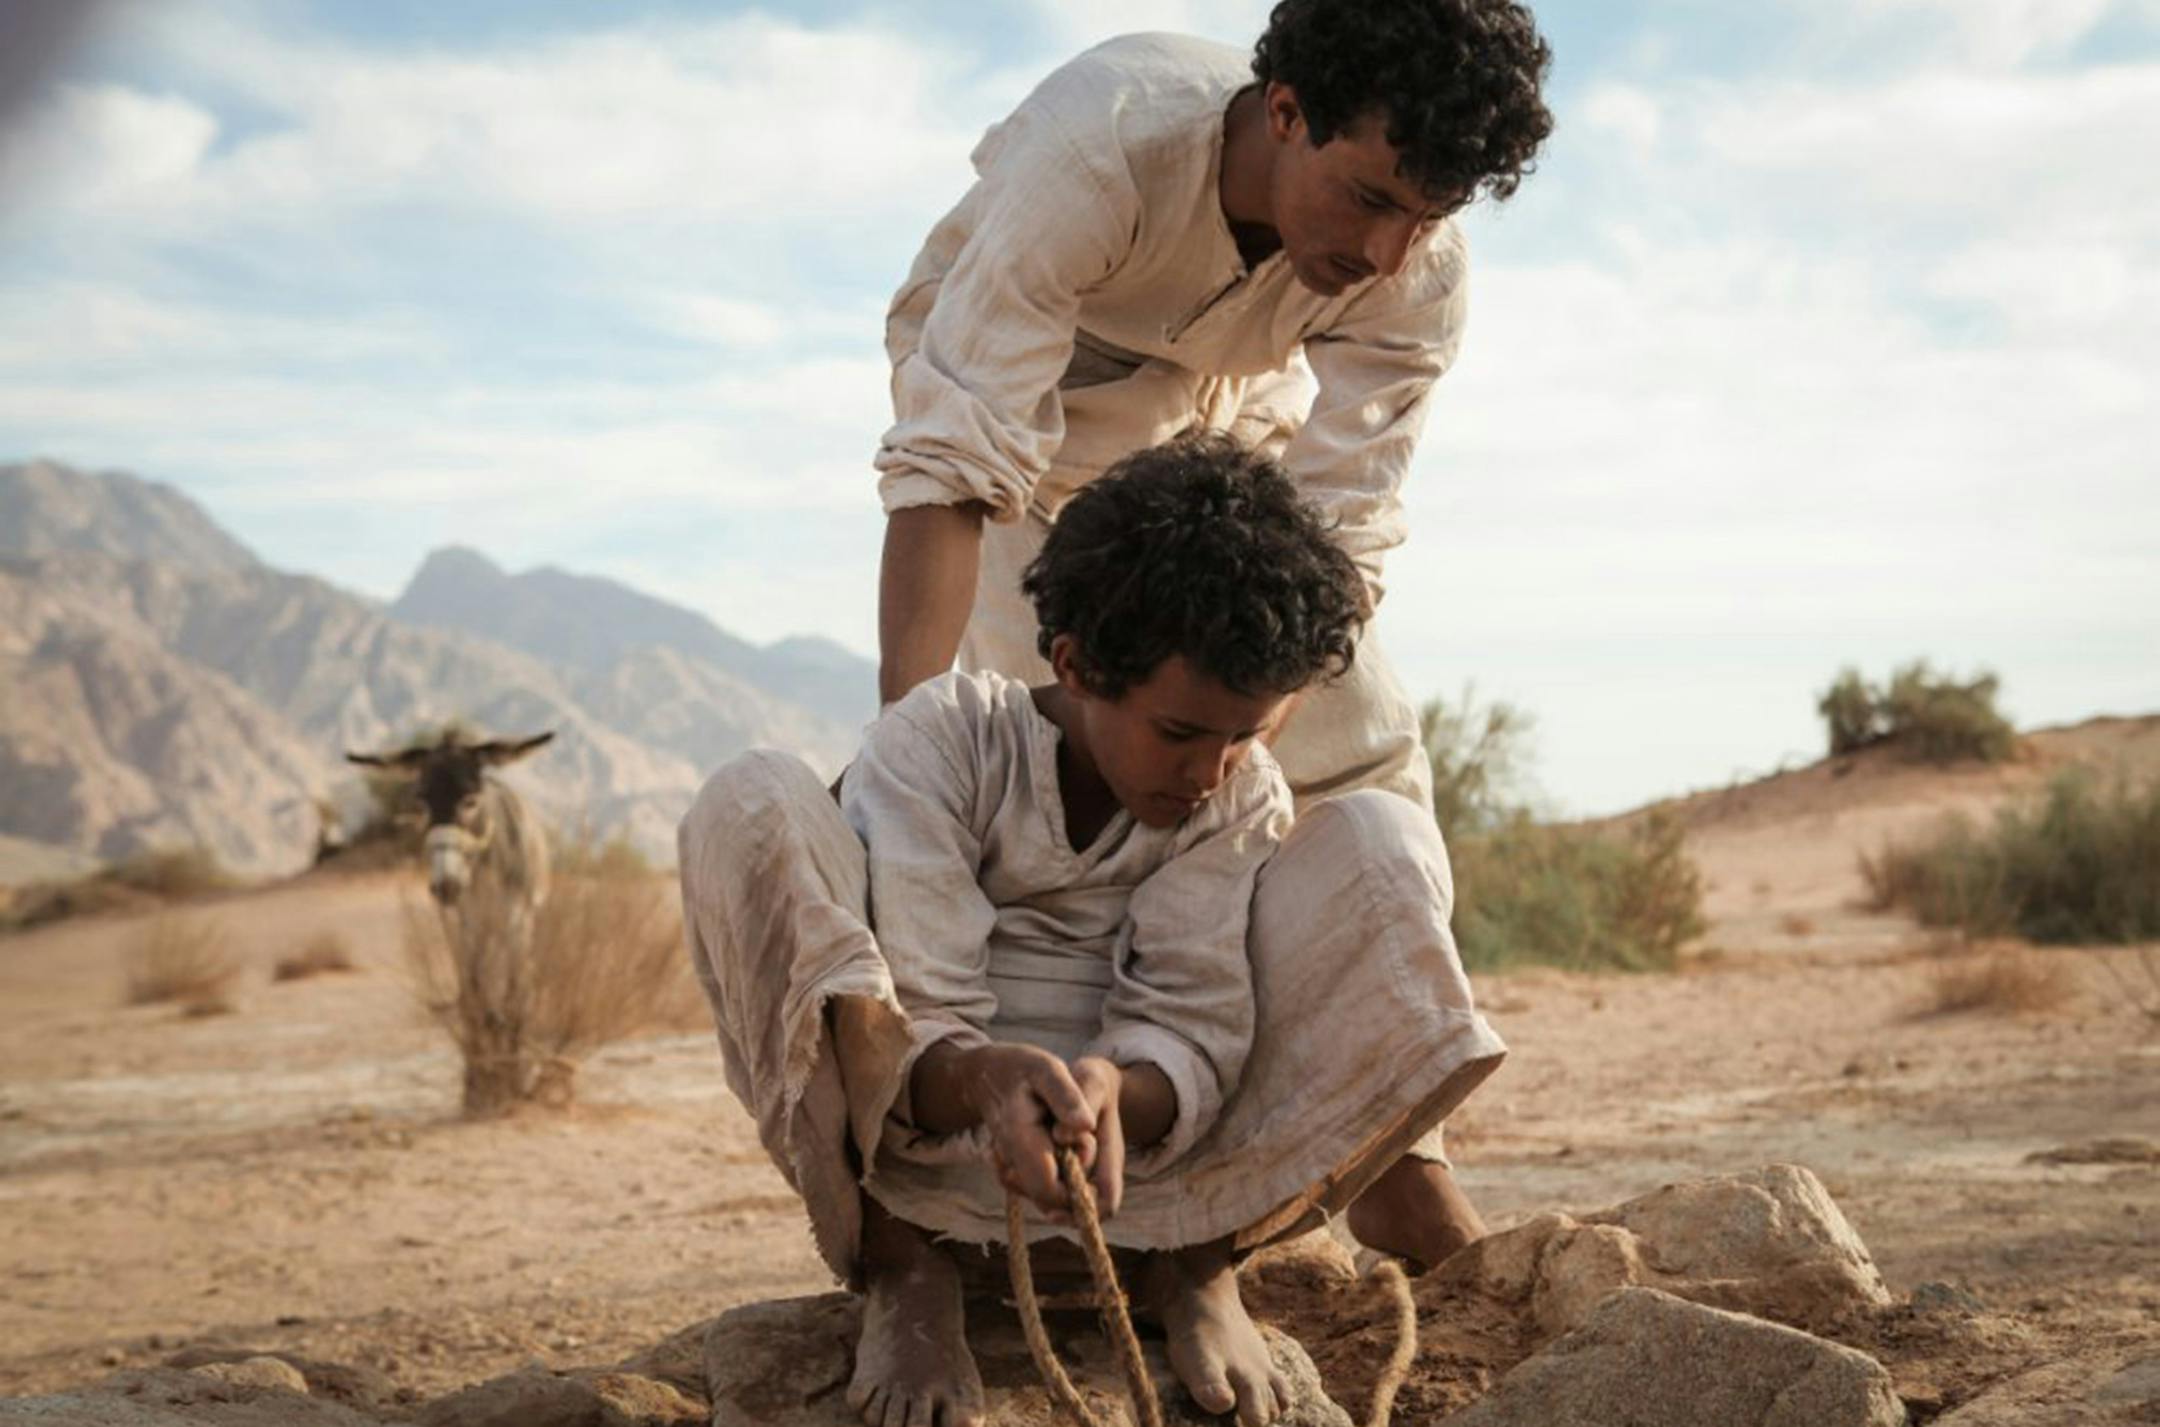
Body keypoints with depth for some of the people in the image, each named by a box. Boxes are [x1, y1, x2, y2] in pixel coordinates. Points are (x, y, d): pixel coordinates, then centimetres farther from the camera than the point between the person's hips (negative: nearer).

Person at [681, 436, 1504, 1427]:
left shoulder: (1246, 800, -1)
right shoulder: (938, 744, -10)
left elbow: (1191, 1038, -13)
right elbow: (913, 1031, -20)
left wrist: (1111, 1096, -39)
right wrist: (991, 1082, -45)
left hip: (1135, 1152, 2)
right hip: (920, 1149, -2)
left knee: (1385, 844, -13)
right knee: (754, 807, -26)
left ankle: (1195, 1264, -8)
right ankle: (903, 1272, -17)